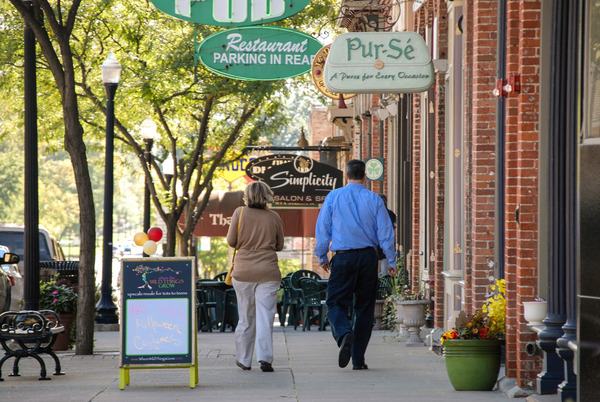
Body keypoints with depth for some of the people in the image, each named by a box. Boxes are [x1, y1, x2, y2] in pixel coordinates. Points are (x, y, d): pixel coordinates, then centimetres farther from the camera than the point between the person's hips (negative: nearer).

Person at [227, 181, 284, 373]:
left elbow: (231, 241, -1)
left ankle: (243, 359, 17)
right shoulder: (274, 217, 2)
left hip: (243, 271, 0)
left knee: (246, 318, 10)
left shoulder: (240, 213, -2)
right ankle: (265, 358, -11)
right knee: (265, 317, -1)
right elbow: (279, 245, 11)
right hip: (268, 271, 0)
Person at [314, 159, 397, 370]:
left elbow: (322, 228, 2)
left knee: (336, 303, 2)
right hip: (368, 257, 2)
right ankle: (358, 359, 9)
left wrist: (321, 257, 14)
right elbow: (385, 232, 0)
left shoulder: (333, 197, -1)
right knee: (364, 307, 9)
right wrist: (392, 261, 7)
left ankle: (344, 333, -31)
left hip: (343, 258, -1)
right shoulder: (374, 199, 1)